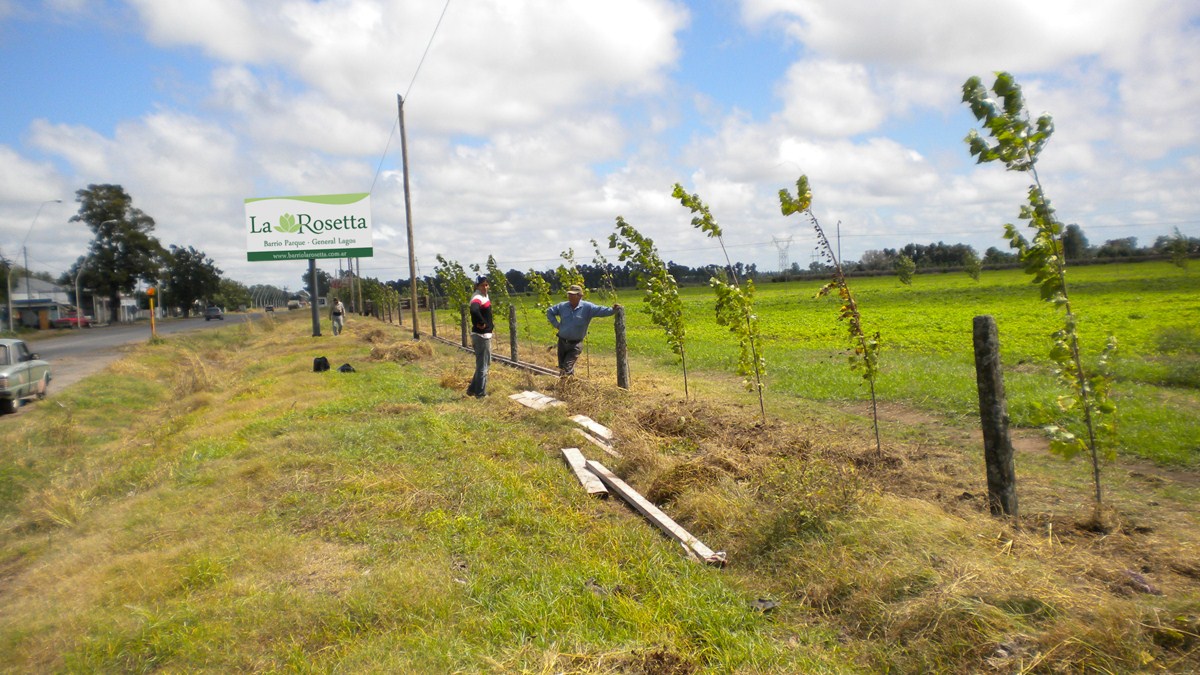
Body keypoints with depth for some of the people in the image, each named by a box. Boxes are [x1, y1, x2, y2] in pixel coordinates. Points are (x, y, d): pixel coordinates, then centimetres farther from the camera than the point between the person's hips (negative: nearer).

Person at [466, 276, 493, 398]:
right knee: (482, 365, 0)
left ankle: (473, 389, 27)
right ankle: (480, 393, 10)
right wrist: (481, 323, -26)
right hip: (481, 335, -10)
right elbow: (474, 310, -40)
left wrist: (490, 324, 12)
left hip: (486, 334, 10)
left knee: (486, 363, 19)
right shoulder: (477, 298, -18)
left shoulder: (485, 296, 11)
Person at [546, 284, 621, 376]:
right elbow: (549, 312, 15)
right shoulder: (562, 306, 2)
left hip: (575, 345, -4)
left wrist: (612, 310, -40)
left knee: (567, 369, -13)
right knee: (561, 368, 14)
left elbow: (600, 310, -22)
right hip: (562, 342, 4)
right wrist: (556, 324, 4)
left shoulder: (587, 307, -10)